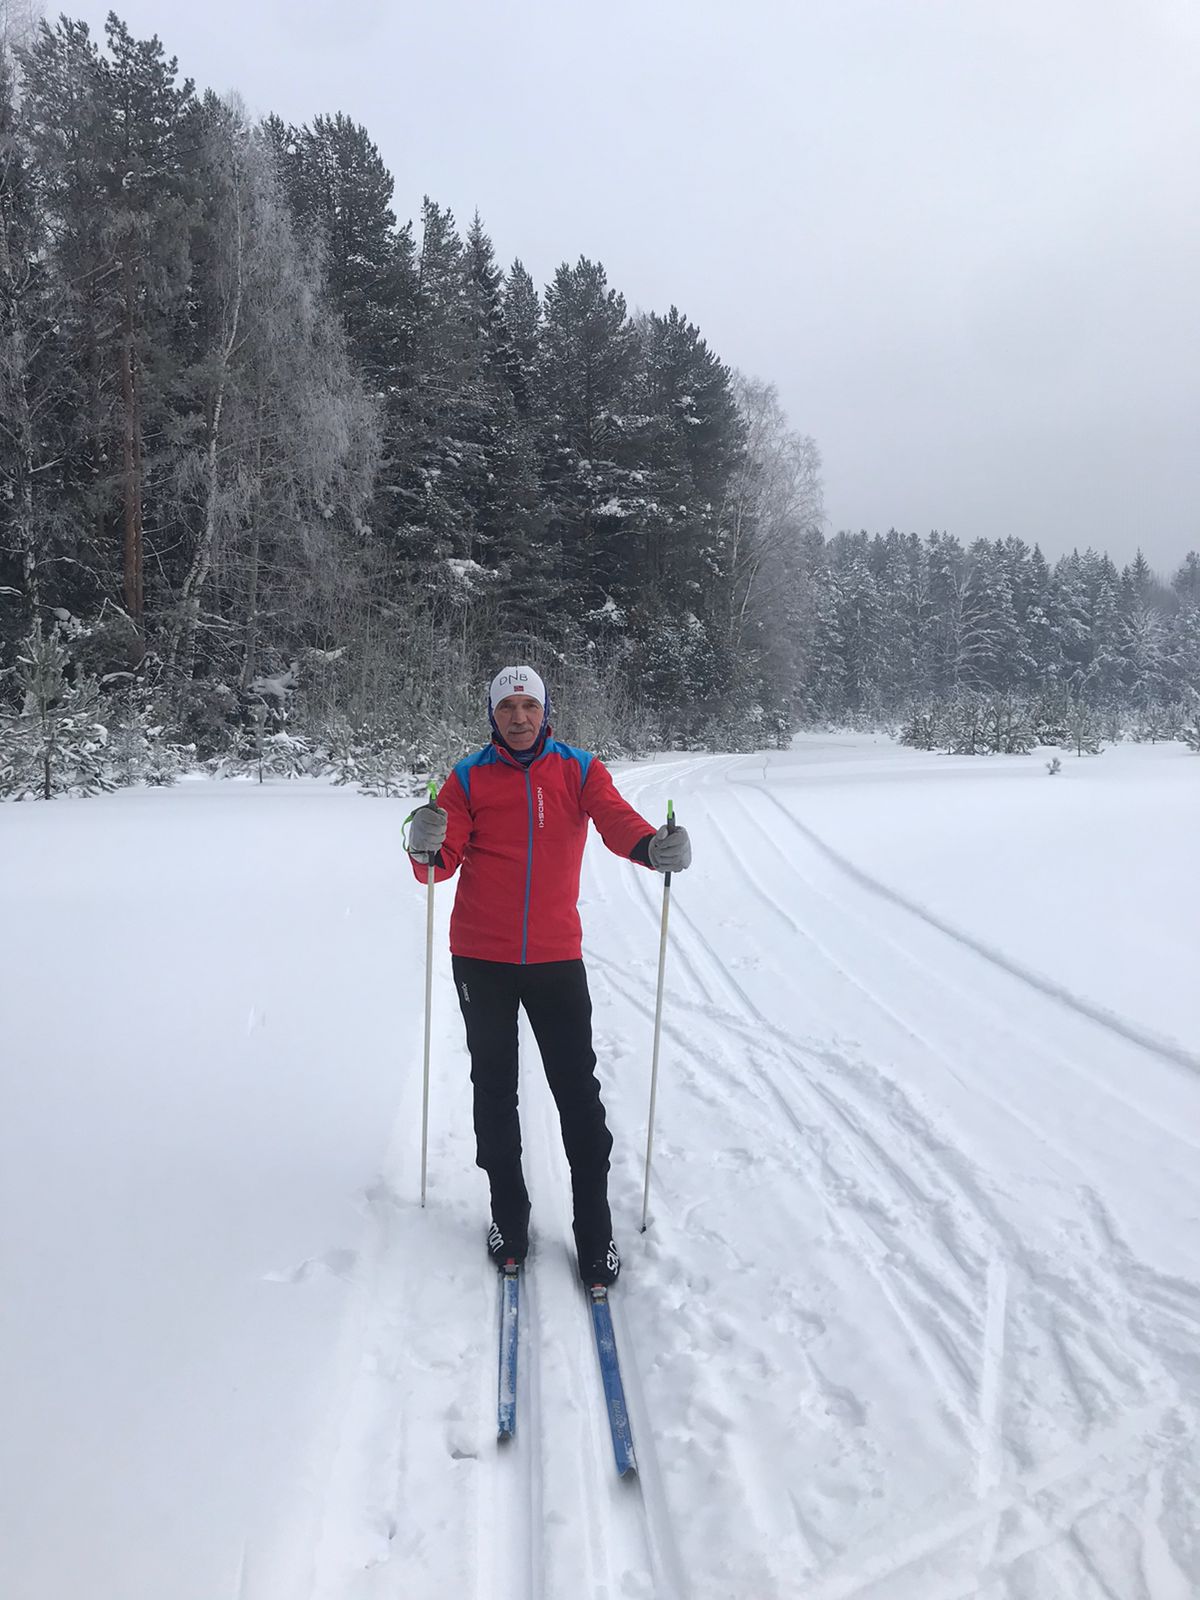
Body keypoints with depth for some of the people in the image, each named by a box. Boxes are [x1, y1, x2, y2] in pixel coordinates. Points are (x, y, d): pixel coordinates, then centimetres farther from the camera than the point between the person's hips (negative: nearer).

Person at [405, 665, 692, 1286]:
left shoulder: (579, 771, 1)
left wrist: (652, 845, -37)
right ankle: (508, 1212, 28)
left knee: (578, 1092, 1)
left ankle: (595, 1228, 14)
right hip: (481, 959, 1)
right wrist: (428, 850, -31)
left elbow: (616, 820, -15)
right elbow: (444, 862, -7)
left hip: (556, 956, 0)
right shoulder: (469, 778, 1)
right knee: (494, 1090, 11)